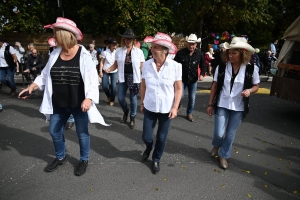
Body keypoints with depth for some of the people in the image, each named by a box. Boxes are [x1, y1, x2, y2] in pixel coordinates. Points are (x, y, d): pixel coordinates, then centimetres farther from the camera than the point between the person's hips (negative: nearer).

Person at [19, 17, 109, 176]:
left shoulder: (83, 55, -14)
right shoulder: (55, 53, 0)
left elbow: (92, 79, -16)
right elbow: (45, 74, 10)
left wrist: (88, 98, -28)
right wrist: (32, 86, -1)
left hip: (79, 104, -5)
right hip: (58, 104, 6)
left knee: (82, 133, 11)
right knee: (54, 131, 18)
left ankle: (84, 160, 35)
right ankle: (60, 157, 44)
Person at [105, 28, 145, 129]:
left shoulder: (139, 51, -2)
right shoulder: (119, 50, 3)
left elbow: (142, 67, 0)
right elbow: (116, 64, 7)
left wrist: (143, 79, -7)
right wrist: (109, 69, -11)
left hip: (134, 78, -2)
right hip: (122, 78, 2)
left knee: (133, 99, 7)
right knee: (120, 98, 6)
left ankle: (132, 117, 29)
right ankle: (125, 111, 39)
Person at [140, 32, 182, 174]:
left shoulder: (175, 66, -13)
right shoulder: (147, 65, -7)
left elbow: (178, 89, -6)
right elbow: (143, 85, 4)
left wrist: (175, 107, -9)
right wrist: (142, 103, 8)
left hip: (166, 109, -1)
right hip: (150, 108, 2)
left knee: (162, 138, 13)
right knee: (146, 137, 9)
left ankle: (156, 159, 40)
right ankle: (149, 147, 47)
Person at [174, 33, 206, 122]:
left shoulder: (199, 54, -5)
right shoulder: (180, 52, -11)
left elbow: (203, 66, 6)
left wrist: (202, 74, -11)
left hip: (193, 80, 2)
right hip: (182, 78, -2)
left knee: (192, 98, 9)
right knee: (180, 96, -7)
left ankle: (189, 113, 28)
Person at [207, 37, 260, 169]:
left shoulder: (252, 69, -9)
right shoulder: (221, 67, -8)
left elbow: (256, 86, 6)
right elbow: (215, 86, -1)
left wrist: (249, 90, -18)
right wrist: (210, 104, 1)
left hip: (238, 107, 1)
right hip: (222, 105, 0)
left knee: (230, 134, 10)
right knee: (219, 133, -2)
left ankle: (223, 156, 34)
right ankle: (216, 145, 35)